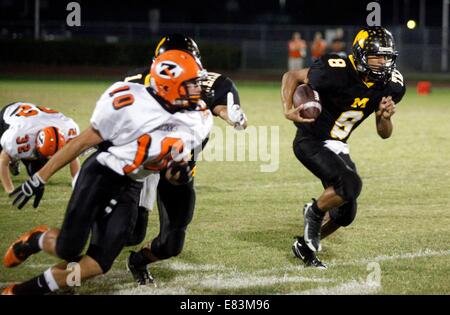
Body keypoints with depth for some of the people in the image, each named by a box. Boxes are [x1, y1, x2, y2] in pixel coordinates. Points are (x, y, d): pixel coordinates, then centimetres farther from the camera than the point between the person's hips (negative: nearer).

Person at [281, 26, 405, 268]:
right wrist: (287, 110, -26)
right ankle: (314, 212, 0)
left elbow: (384, 134, 3)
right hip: (311, 142, -7)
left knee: (345, 213, 9)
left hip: (337, 146, 7)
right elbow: (291, 76, -11)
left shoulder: (390, 85, -7)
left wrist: (386, 116, -19)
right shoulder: (337, 73, -26)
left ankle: (305, 246, 31)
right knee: (350, 184, -28)